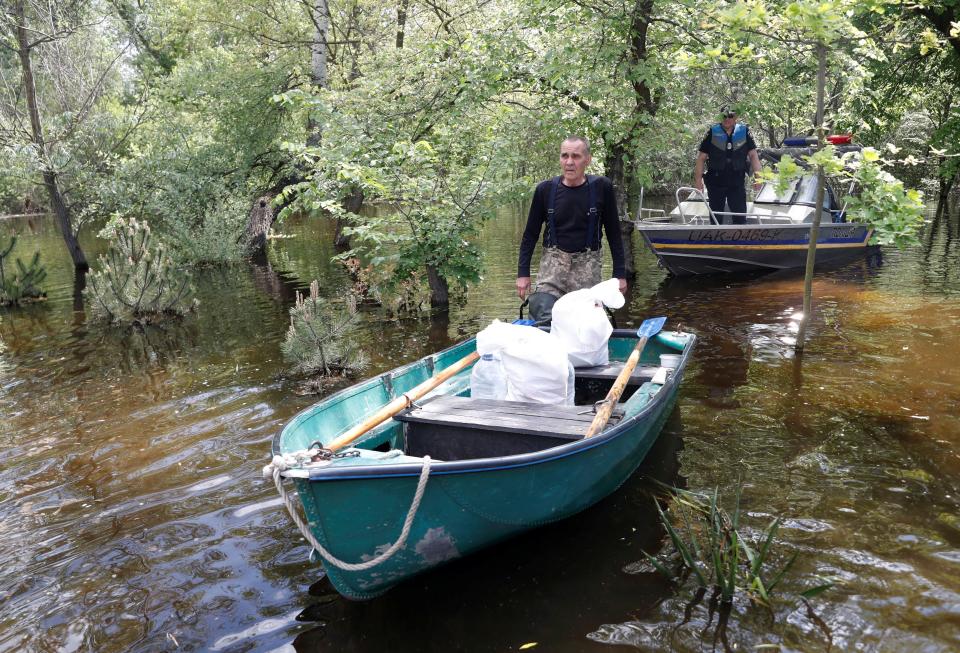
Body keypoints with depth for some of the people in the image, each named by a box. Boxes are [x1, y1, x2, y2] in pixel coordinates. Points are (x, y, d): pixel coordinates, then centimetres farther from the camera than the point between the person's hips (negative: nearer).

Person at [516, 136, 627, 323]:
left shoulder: (601, 187, -3)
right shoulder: (545, 190, -1)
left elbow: (613, 234, 4)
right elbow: (530, 234, 8)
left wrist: (620, 273, 3)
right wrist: (523, 273, 4)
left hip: (587, 265, 0)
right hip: (553, 261, 0)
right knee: (543, 320, -11)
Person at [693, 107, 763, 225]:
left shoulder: (744, 132, 2)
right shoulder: (712, 133, 0)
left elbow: (753, 155, 3)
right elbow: (701, 158, 1)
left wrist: (757, 177, -6)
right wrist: (698, 180, -5)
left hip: (737, 183, 0)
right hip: (715, 182, 0)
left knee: (740, 217, 2)